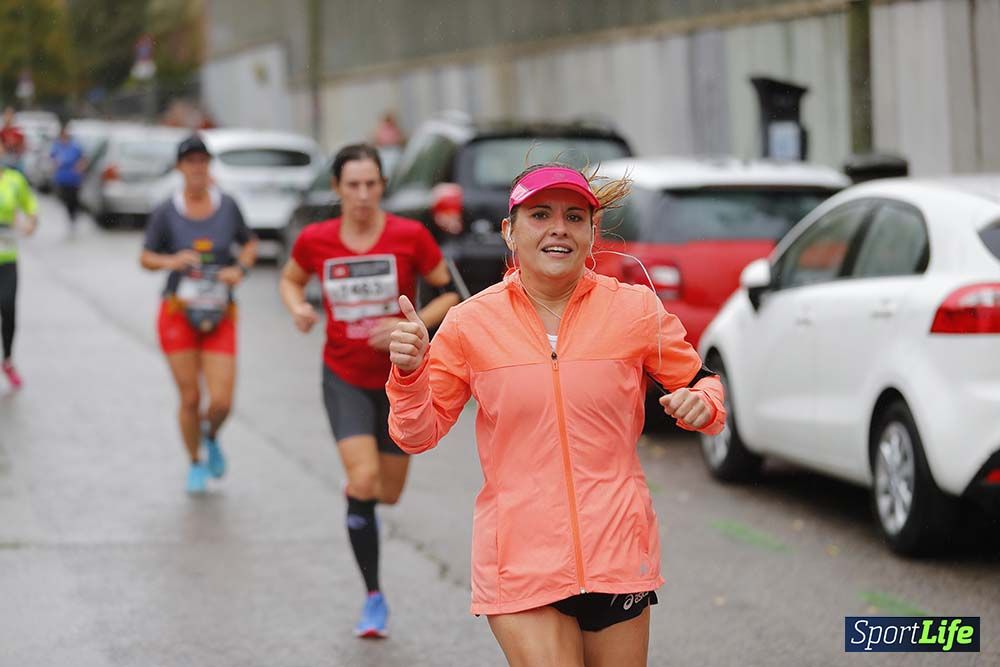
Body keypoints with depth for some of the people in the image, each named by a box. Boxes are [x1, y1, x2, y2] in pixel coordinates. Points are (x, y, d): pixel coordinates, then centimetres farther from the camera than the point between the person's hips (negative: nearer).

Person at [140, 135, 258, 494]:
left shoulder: (227, 206, 0)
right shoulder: (166, 212, -4)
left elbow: (250, 244, 14)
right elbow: (146, 258, 4)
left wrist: (241, 268, -6)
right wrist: (170, 261, -16)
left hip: (219, 316, 1)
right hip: (178, 313, -1)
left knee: (222, 402, -7)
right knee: (189, 399, 2)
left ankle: (211, 437, 29)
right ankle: (195, 464, 27)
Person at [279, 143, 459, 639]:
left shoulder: (410, 236, -12)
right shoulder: (315, 240, -7)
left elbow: (450, 292, -5)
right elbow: (290, 280, 12)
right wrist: (298, 307, -10)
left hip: (400, 378, 1)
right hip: (344, 377, -1)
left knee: (388, 492, 10)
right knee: (362, 478, -19)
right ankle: (374, 598, -8)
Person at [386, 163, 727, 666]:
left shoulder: (635, 310, 0)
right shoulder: (471, 323, 0)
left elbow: (703, 384, 12)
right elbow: (418, 433, 6)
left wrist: (701, 404, -11)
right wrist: (408, 372, -14)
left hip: (617, 552, 2)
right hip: (520, 562, -1)